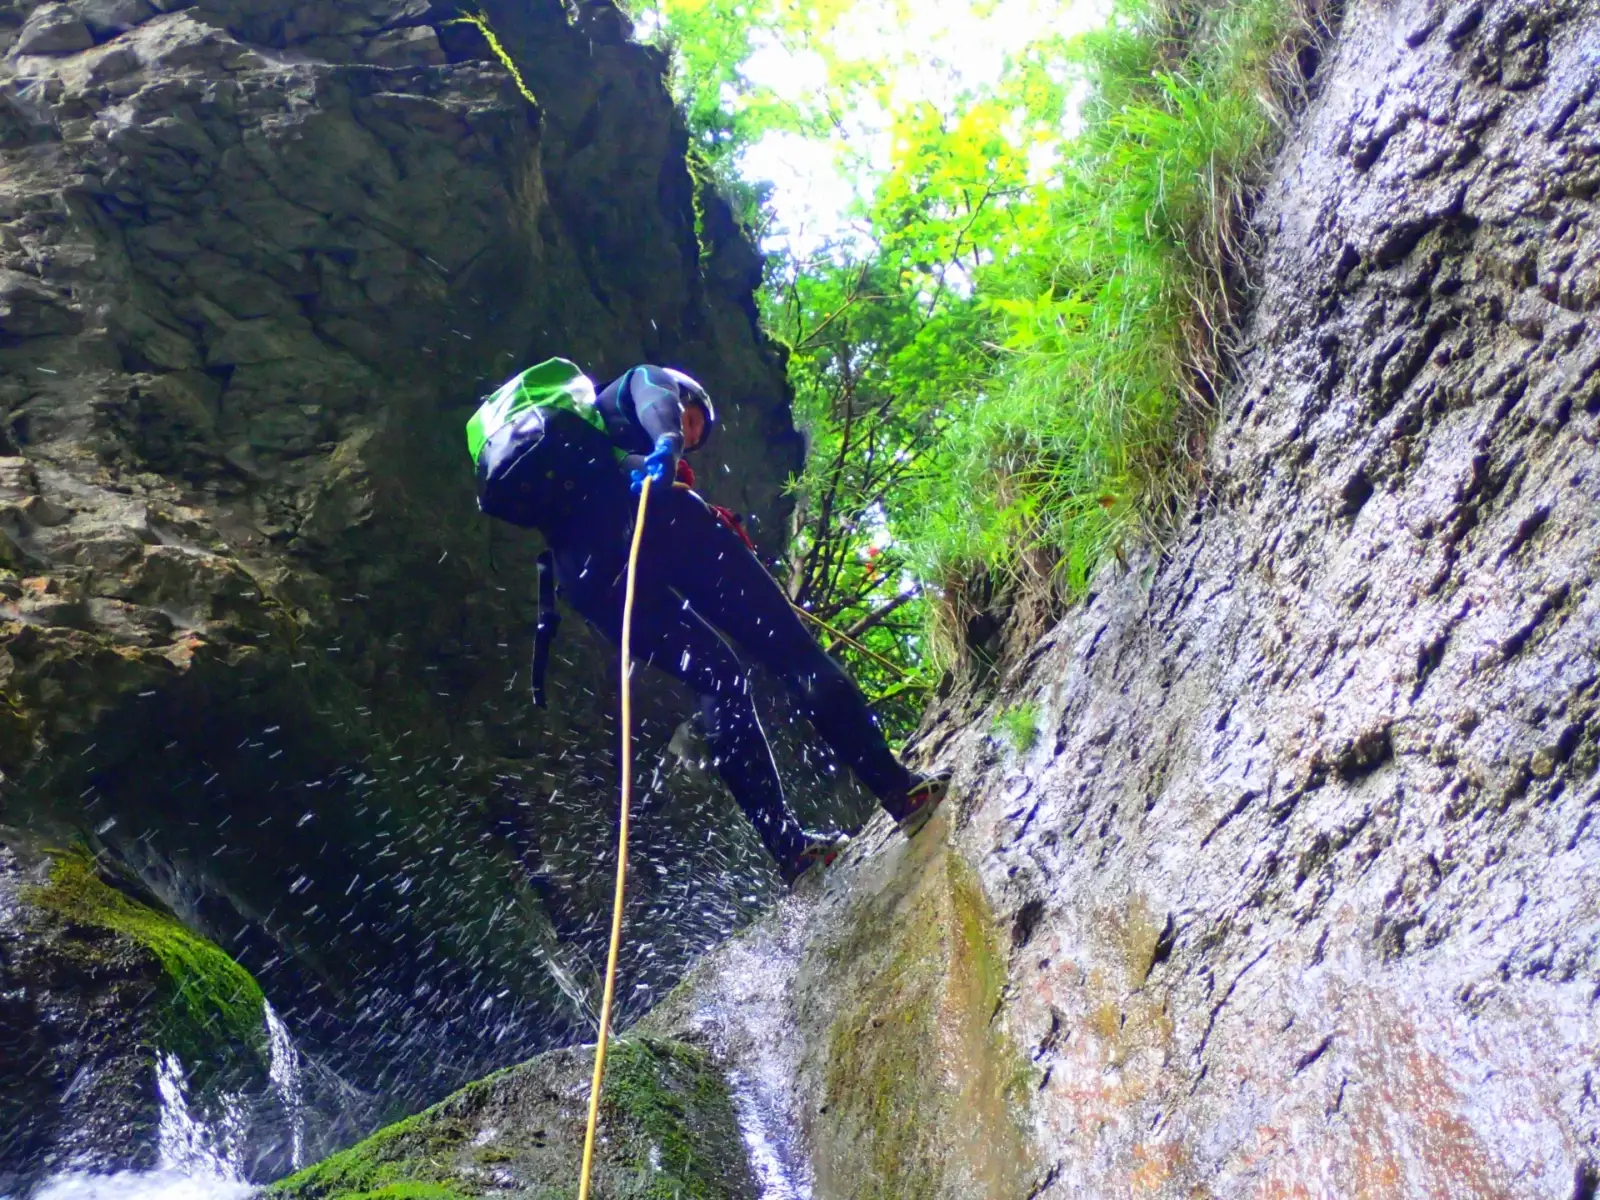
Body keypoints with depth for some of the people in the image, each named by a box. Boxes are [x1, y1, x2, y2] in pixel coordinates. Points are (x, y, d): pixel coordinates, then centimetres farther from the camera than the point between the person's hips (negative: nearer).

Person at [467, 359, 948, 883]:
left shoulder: (584, 420, 46)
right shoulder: (648, 380, 30)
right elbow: (655, 404, 3)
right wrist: (666, 448, -18)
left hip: (578, 563, 6)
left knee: (717, 676, 11)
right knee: (788, 645, -4)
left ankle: (787, 844, 0)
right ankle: (895, 786, -11)